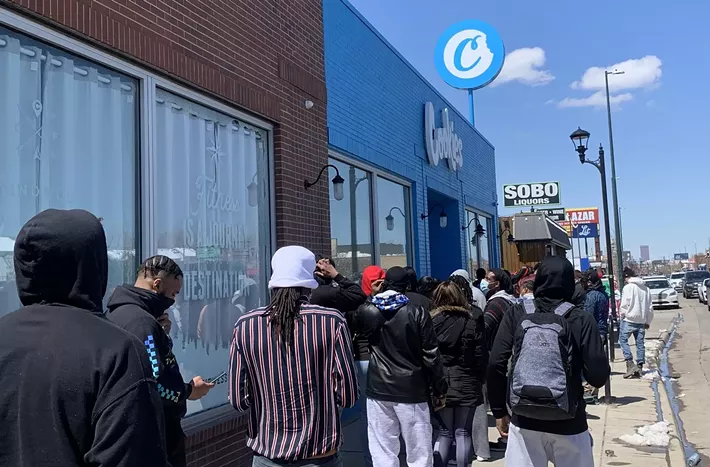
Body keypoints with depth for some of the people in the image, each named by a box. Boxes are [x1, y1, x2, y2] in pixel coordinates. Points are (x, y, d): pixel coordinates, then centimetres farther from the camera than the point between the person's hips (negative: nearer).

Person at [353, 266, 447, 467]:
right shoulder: (417, 311, -6)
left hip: (379, 389, 2)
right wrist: (439, 388, 3)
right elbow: (431, 354, -8)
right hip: (411, 389, -2)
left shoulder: (367, 311, 0)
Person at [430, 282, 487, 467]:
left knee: (444, 432, 9)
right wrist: (479, 380, 7)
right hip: (466, 382, 0)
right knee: (463, 433, 8)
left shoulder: (432, 320, -2)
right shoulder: (472, 320, 0)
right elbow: (481, 354, -2)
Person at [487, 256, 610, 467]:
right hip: (568, 424, -1)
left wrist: (499, 410, 4)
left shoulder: (517, 314, -2)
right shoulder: (580, 319, -5)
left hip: (524, 422, 1)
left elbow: (496, 364, -6)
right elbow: (598, 376, -10)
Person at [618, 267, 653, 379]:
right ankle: (640, 367, 12)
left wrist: (622, 314, 5)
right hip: (641, 320, 7)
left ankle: (630, 364, -12)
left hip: (629, 319, -7)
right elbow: (650, 307, 14)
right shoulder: (646, 288, 11)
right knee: (640, 343, 10)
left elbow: (624, 305, -13)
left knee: (623, 340, 0)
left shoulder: (628, 287, -10)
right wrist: (648, 322, 20)